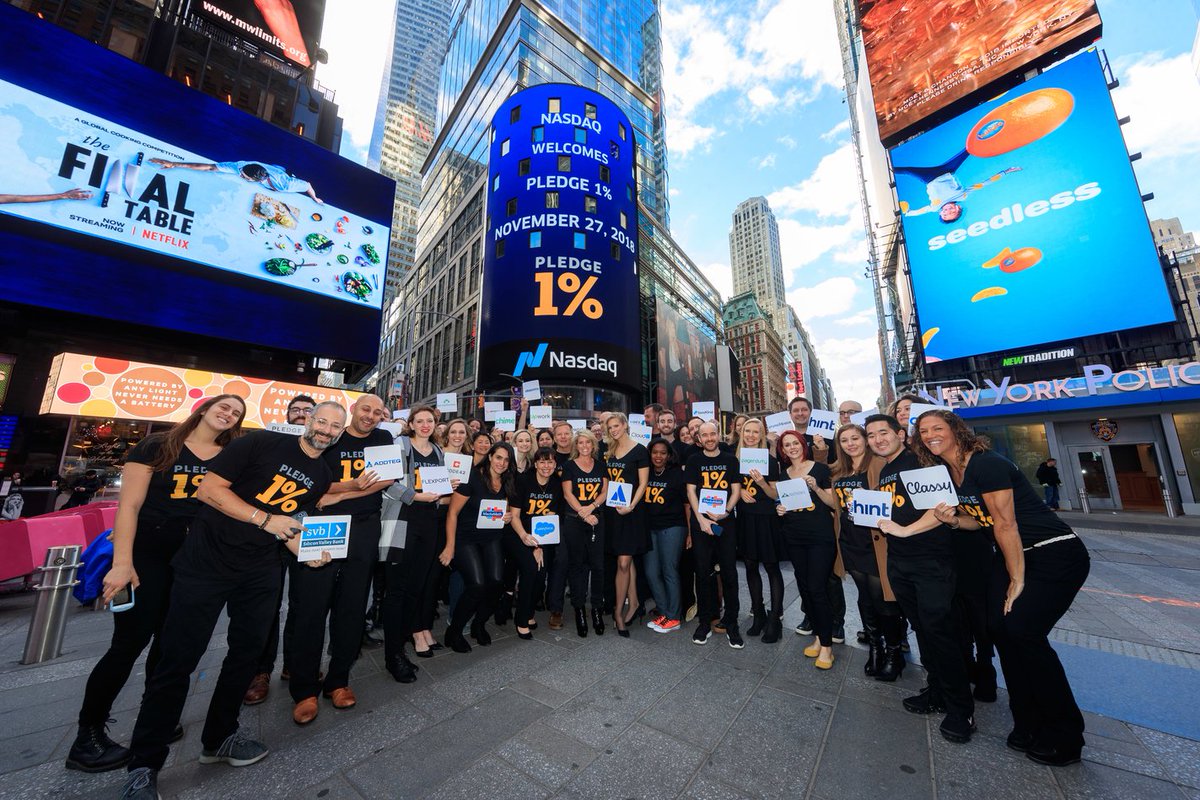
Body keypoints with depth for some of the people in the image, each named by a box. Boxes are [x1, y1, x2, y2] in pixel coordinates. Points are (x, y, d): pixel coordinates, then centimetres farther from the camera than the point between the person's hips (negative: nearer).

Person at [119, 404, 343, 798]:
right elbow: (209, 489, -15)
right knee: (179, 658, 4)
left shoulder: (322, 475, 4)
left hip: (259, 571, 6)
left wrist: (307, 550, -6)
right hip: (207, 560, -5)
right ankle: (144, 766, 24)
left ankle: (220, 737, 34)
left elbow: (293, 518, 12)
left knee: (247, 649, 14)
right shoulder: (261, 443, -14)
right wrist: (265, 519, -22)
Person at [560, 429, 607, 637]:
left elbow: (605, 491, 5)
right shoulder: (569, 466, 1)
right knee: (577, 564, 5)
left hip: (597, 520, 2)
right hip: (574, 521, -2)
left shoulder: (600, 465, 9)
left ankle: (597, 609, 16)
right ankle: (579, 610, 18)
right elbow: (567, 493, -5)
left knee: (598, 564, 2)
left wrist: (591, 507, -12)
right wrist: (583, 514, -13)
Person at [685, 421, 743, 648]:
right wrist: (702, 519, -10)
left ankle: (731, 624, 18)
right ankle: (705, 622, 20)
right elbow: (691, 491, 0)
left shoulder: (730, 460, 6)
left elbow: (736, 490, 2)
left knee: (729, 573, 4)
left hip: (726, 522, 1)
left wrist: (724, 512, -12)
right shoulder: (694, 460, 4)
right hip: (701, 522, 0)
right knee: (702, 572, 5)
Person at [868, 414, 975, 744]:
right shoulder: (883, 472, 12)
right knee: (922, 628, 16)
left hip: (931, 560, -7)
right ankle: (938, 692, 31)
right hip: (899, 562, 7)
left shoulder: (919, 460, -11)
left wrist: (905, 530, -22)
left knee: (939, 630, -1)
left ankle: (960, 709, 17)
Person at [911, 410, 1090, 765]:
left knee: (1023, 630, -13)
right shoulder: (950, 472, 3)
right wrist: (952, 519, -11)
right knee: (1000, 626, 1)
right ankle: (1029, 723, 18)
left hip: (1056, 554, -8)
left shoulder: (986, 464, -22)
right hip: (1011, 555, 8)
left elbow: (1005, 523, -20)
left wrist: (1017, 580, -14)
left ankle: (1064, 735, 10)